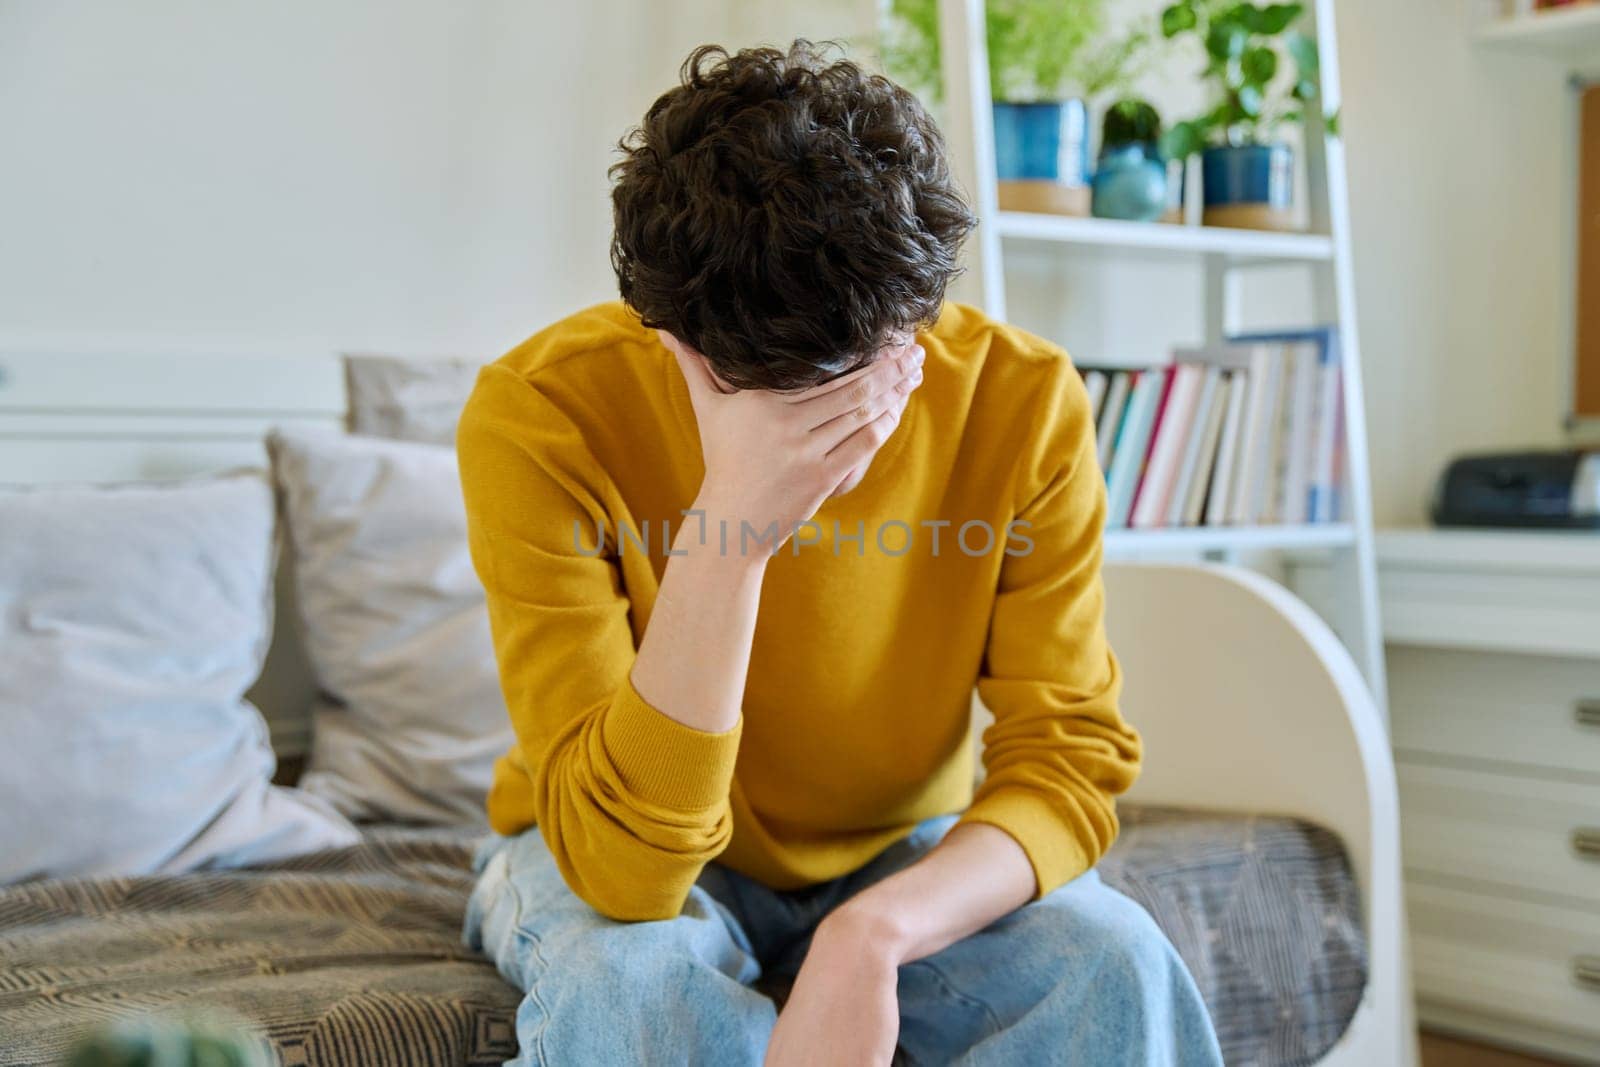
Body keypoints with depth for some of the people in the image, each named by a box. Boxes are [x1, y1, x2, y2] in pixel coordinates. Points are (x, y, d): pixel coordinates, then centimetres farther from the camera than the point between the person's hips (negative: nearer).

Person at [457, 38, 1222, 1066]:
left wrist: (874, 932, -35)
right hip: (597, 864, -1)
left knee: (1116, 970, -26)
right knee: (636, 984, -34)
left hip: (900, 860, 2)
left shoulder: (1024, 400, -18)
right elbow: (623, 864, -30)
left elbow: (1071, 757, -17)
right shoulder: (544, 414, -26)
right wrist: (729, 531, -42)